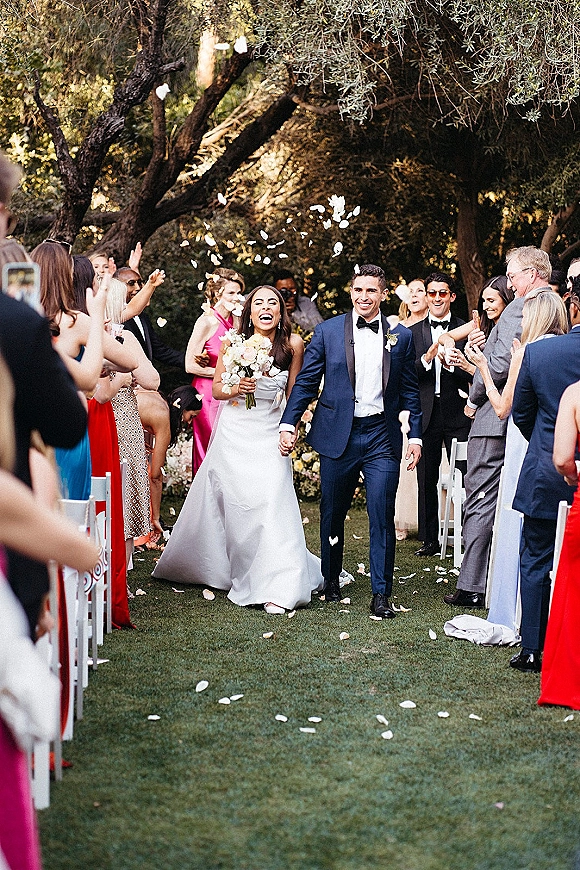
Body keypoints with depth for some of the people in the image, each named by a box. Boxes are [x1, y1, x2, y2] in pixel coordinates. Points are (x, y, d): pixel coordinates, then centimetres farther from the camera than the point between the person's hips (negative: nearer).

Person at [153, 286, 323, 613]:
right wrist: (235, 389, -16)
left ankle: (277, 589, -12)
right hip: (233, 434, 2)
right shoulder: (234, 341, -3)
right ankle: (219, 567, 36)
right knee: (227, 502, 11)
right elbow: (216, 388, 4)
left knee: (271, 500, -14)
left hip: (269, 435, -2)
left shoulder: (293, 344, -4)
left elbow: (293, 393, 6)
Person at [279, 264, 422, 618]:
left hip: (382, 437, 0)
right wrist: (288, 423, -4)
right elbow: (306, 382, 3)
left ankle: (381, 594, 4)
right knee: (332, 514, 12)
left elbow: (410, 390, 9)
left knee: (382, 517, -4)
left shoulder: (401, 336, 5)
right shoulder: (327, 331, 2)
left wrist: (416, 435, 4)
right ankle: (331, 580, 31)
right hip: (338, 435, 1)